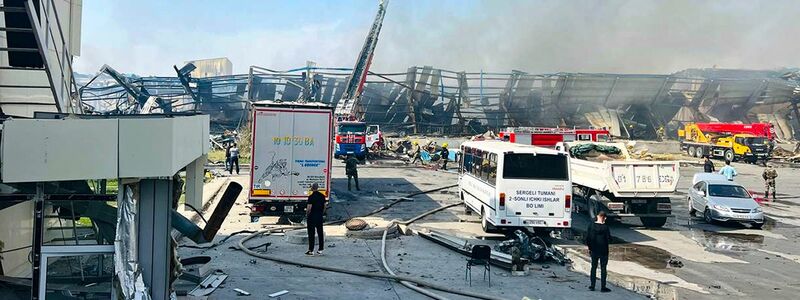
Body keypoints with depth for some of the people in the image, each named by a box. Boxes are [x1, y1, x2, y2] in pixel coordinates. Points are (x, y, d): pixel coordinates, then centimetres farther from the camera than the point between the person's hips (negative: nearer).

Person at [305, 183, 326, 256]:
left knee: (311, 234, 0)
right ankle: (320, 250, 15)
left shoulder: (311, 197, -15)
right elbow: (324, 206, 11)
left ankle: (311, 250, 1)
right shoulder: (322, 196, 5)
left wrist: (307, 216, -3)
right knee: (320, 233, 10)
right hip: (320, 216, 6)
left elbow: (309, 208, -17)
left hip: (312, 217, -6)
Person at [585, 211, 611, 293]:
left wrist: (589, 247, 11)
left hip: (594, 250, 3)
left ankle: (592, 286, 16)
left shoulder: (591, 225, -4)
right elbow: (609, 239, -12)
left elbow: (587, 238, -1)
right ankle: (603, 287, 6)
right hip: (603, 251, -3)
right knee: (603, 268, 4)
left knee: (593, 267, 13)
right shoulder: (605, 227, -14)